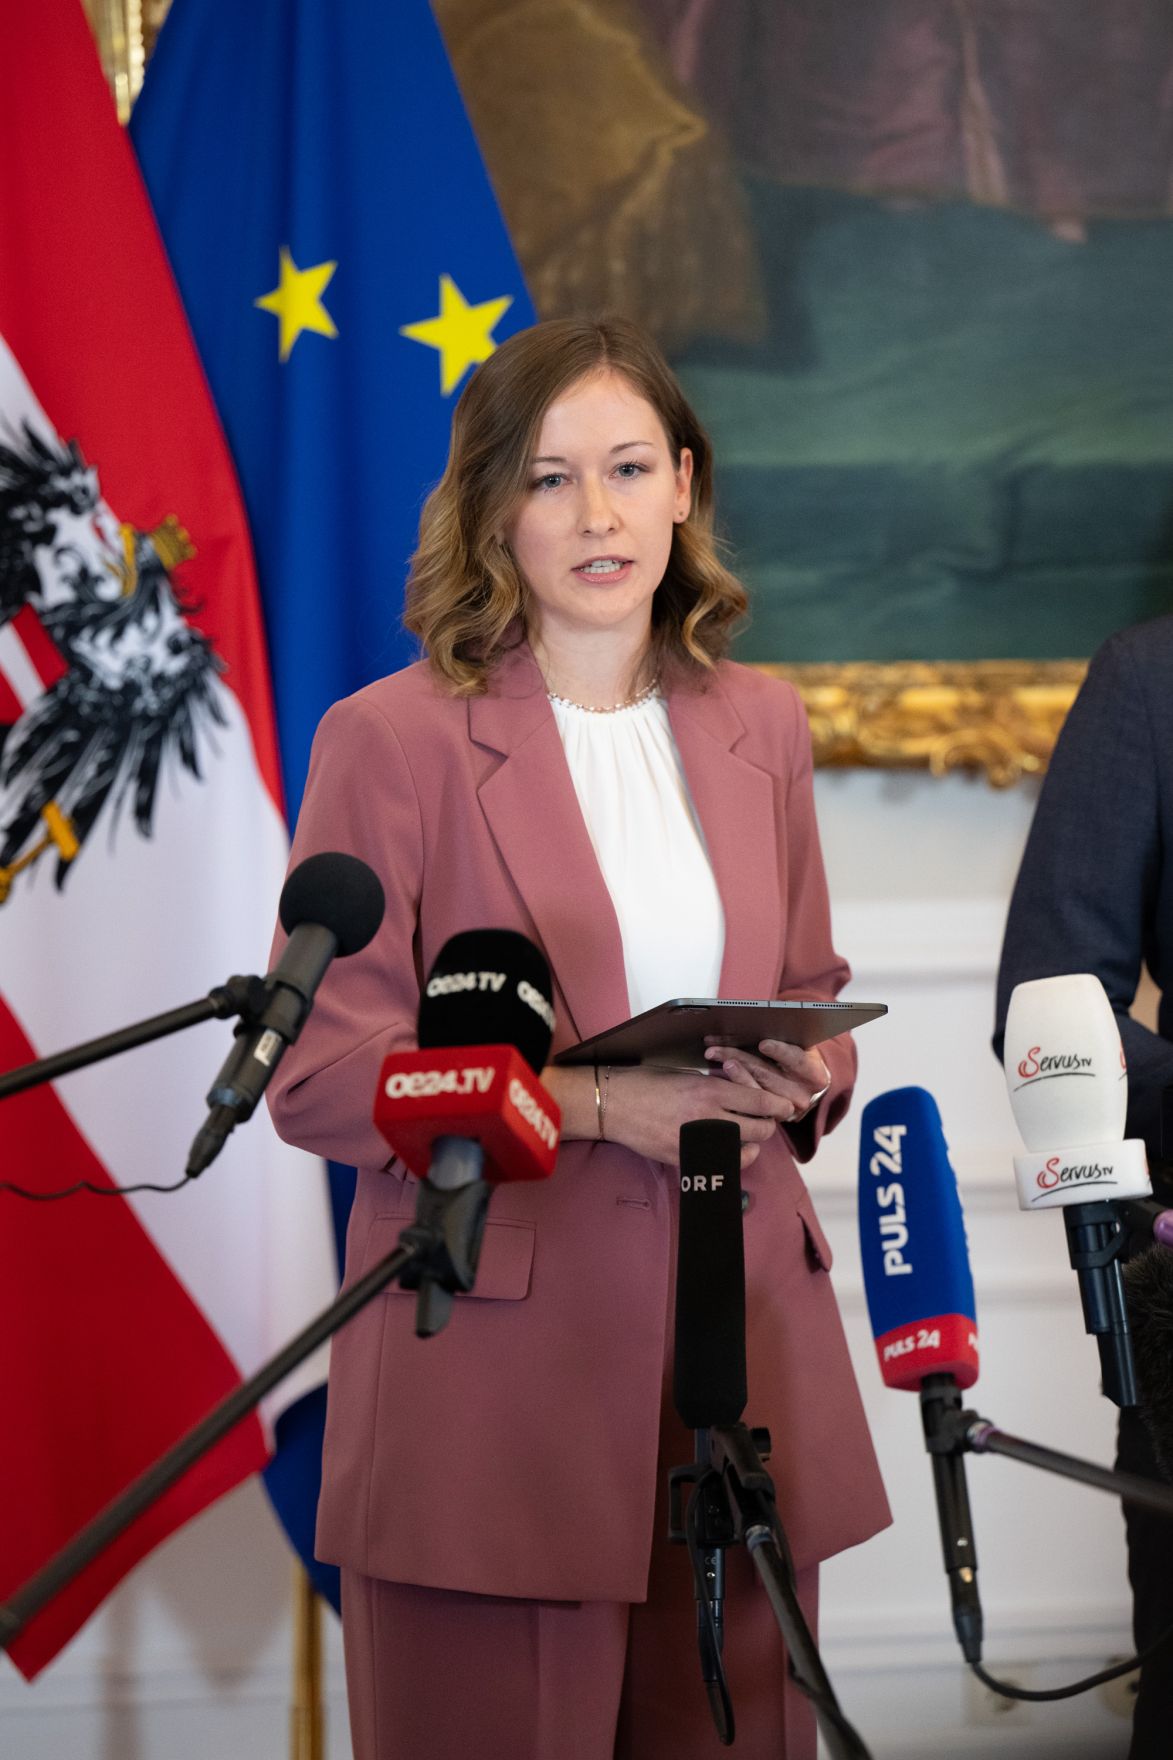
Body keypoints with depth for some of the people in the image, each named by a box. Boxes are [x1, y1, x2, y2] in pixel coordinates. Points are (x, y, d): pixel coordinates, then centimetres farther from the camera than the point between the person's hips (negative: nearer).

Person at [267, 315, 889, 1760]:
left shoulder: (758, 728, 12)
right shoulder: (391, 739, -4)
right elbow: (317, 1075, -7)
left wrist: (804, 1076, -3)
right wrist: (595, 1101, -17)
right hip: (491, 1385, -4)